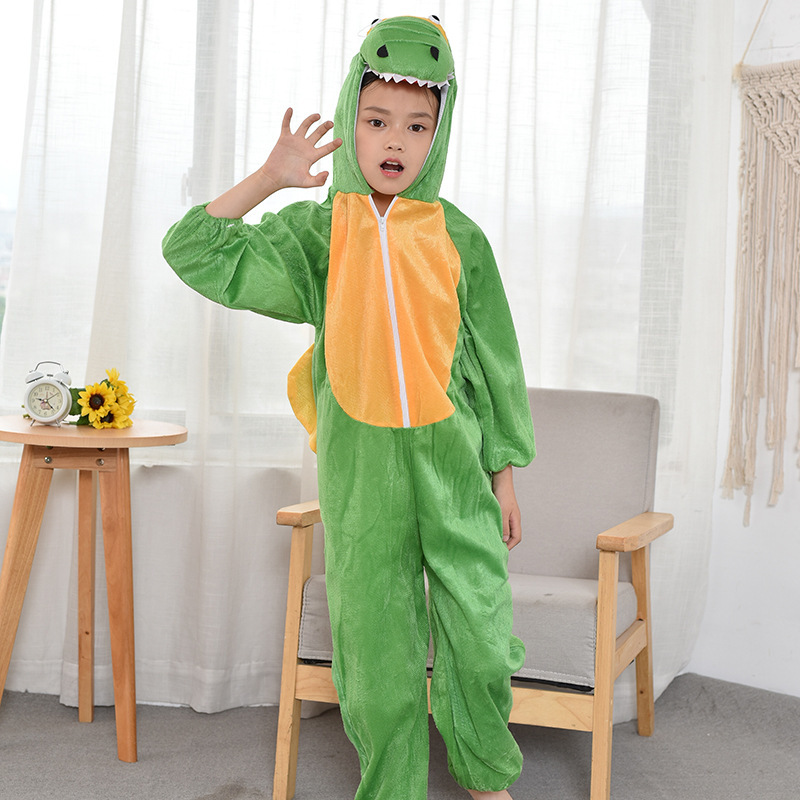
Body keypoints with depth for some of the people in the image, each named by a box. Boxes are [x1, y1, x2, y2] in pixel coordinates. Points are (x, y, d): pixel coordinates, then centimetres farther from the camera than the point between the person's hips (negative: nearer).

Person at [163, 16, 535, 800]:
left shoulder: (458, 238, 2)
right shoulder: (317, 231, 2)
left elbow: (495, 359, 6)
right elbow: (194, 250, 1)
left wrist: (504, 473, 6)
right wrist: (269, 178, -7)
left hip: (452, 458, 0)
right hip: (360, 469, 0)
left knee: (480, 637, 4)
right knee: (377, 640, 8)